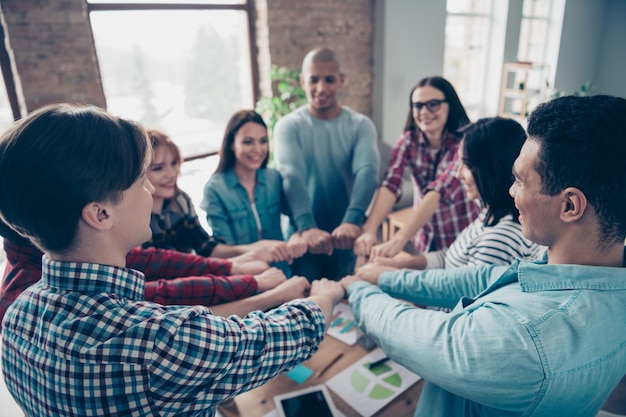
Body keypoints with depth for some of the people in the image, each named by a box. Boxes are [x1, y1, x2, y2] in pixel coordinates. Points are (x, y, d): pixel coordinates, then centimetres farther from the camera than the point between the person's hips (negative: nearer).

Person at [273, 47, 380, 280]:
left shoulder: (361, 125, -3)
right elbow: (292, 176, -23)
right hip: (303, 237, -1)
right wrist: (307, 227, -40)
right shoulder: (288, 126, -6)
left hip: (345, 237, 1)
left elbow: (367, 171, -20)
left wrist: (352, 221, -39)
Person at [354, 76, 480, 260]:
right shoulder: (408, 141, -9)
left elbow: (440, 190, -35)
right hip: (424, 240, 3)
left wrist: (398, 240, -48)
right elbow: (390, 184, -25)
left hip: (462, 242, -3)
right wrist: (369, 230, -42)